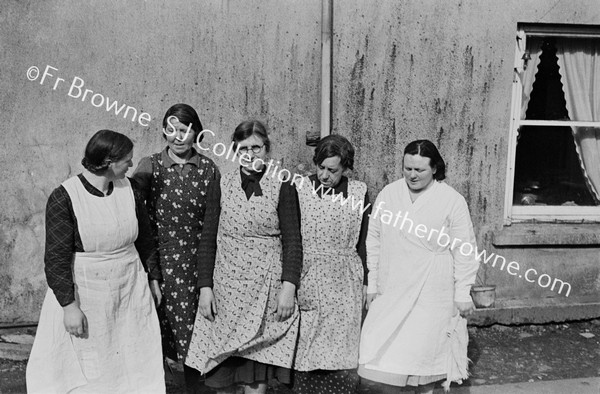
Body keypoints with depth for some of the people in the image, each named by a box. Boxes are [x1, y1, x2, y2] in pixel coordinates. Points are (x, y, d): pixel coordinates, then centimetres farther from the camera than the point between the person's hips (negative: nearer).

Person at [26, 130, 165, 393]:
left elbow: (145, 238, 11)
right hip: (85, 295, -4)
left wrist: (153, 277, 14)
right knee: (84, 372, 7)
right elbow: (56, 258, -13)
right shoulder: (64, 198, -14)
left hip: (131, 292, 4)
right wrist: (69, 305, -15)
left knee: (134, 362, 9)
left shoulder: (128, 189, 0)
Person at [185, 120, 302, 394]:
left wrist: (289, 286, -11)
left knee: (257, 369, 4)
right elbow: (207, 240, 5)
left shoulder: (282, 187, -2)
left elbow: (292, 240, -3)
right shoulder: (221, 186, 4)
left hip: (267, 290, -2)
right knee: (222, 370, 7)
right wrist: (205, 287, -1)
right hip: (226, 289, 2)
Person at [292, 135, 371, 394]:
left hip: (345, 287, 1)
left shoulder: (359, 193, 4)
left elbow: (363, 243, 9)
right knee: (305, 357, 4)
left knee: (343, 358, 3)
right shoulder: (298, 190, -1)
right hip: (306, 284, -1)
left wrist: (366, 283, 7)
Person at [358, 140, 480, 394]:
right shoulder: (388, 194, 1)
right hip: (392, 289, 3)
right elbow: (374, 241, 6)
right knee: (387, 351, 4)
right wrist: (372, 283, 6)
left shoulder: (452, 200, -8)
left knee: (425, 348, 7)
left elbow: (464, 250, -5)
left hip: (432, 293, -3)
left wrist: (463, 294, -5)